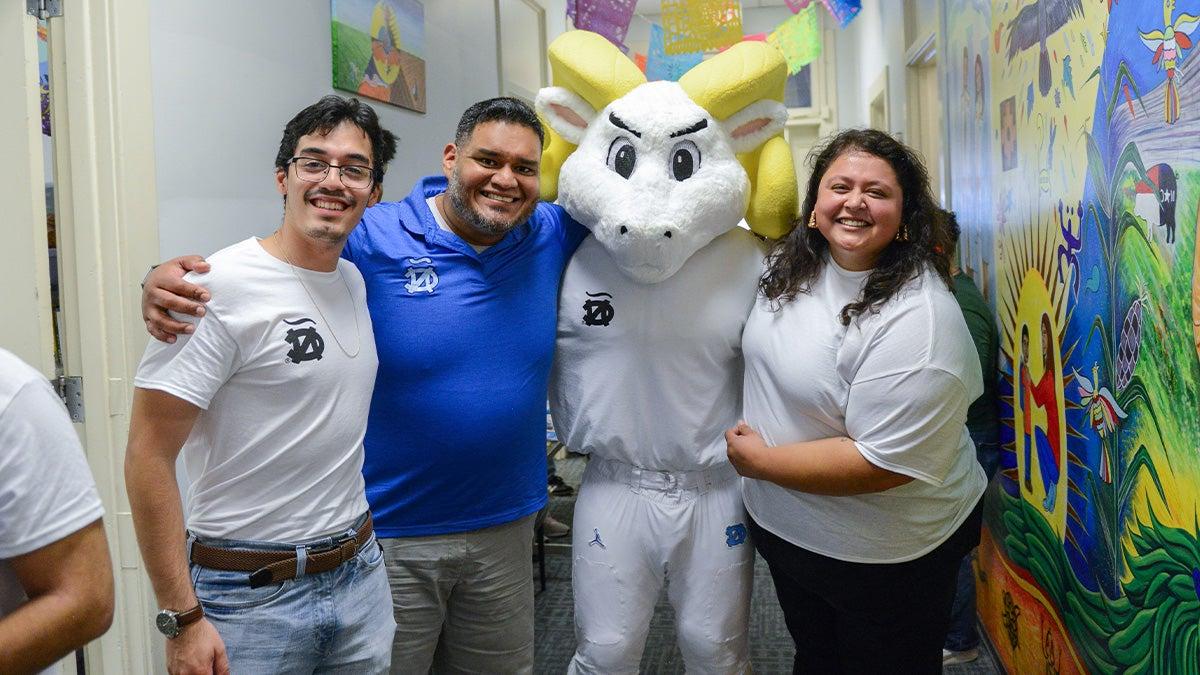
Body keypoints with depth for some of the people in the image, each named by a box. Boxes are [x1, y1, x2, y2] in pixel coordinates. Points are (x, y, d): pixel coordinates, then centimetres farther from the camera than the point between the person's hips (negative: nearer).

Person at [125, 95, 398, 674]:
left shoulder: (355, 281, 6)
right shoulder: (218, 289, -16)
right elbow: (148, 457, -16)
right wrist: (181, 619, -17)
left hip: (361, 575, 7)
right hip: (251, 597, -6)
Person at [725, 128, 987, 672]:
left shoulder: (916, 318, -28)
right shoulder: (788, 265, -4)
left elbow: (883, 463, -30)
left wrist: (759, 460, -22)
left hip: (886, 559, -6)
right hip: (782, 526, 7)